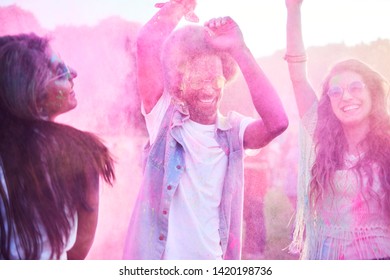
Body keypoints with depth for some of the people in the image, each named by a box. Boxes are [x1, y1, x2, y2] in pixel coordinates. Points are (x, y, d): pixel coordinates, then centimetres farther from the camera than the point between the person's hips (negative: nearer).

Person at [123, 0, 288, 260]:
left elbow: (277, 122, -23)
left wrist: (239, 49, -22)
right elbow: (147, 44, -16)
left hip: (213, 259, 2)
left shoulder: (234, 129, -1)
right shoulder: (164, 116, -4)